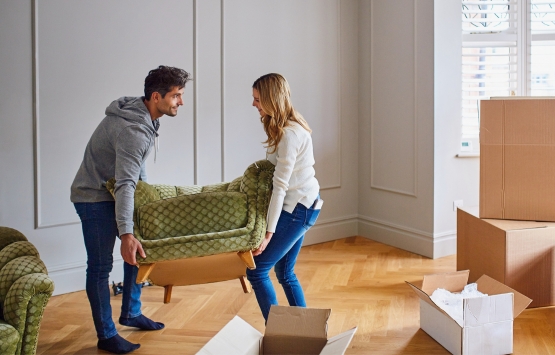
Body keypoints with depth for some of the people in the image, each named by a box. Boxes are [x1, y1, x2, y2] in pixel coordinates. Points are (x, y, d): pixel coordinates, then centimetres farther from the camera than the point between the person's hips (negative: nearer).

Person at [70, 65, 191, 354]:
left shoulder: (142, 114, 0)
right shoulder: (133, 130, -31)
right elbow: (125, 184, -38)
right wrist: (126, 233, -43)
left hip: (114, 193, 10)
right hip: (94, 197, -10)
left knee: (138, 250, 15)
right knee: (100, 266, -4)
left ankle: (131, 313, 30)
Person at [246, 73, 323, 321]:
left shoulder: (289, 134, -22)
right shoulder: (285, 126, 8)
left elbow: (280, 186, -24)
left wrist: (269, 232, -24)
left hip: (299, 207, -10)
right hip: (300, 204, 10)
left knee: (256, 270, -6)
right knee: (284, 272, 16)